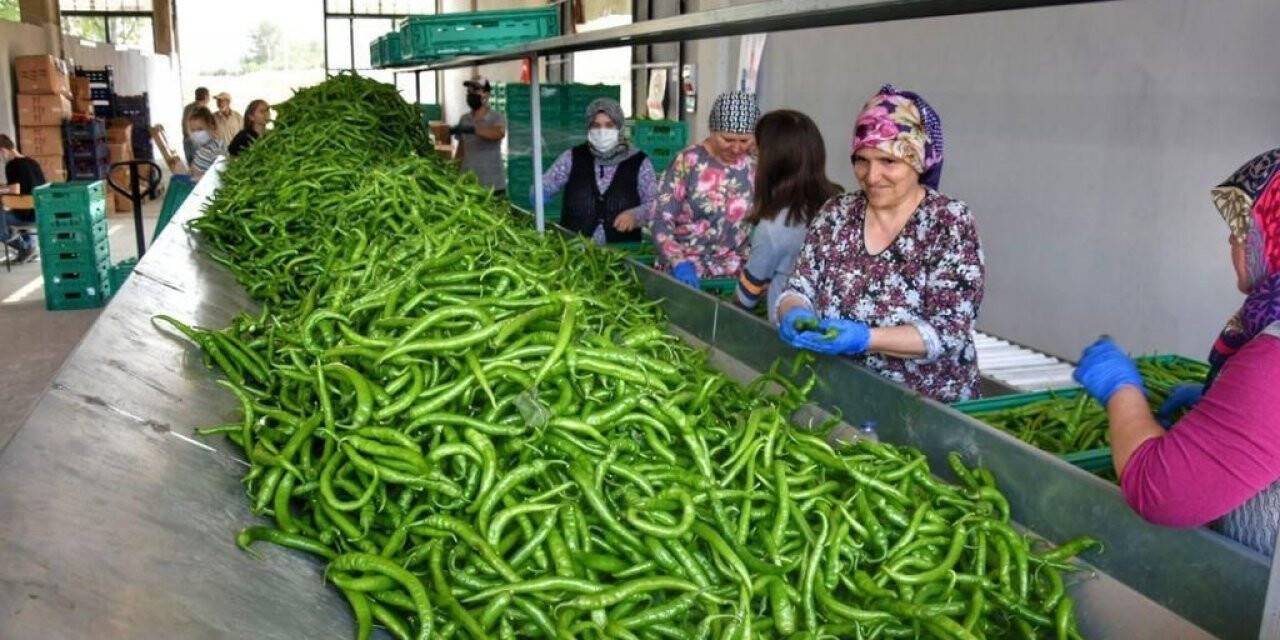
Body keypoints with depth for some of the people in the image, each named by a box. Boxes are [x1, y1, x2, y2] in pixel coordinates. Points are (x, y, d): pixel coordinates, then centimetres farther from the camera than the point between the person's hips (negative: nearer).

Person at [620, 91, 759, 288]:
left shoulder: (754, 168, 4)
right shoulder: (689, 161, -7)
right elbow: (660, 218, -11)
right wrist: (679, 262, -25)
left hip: (732, 274, 3)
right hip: (685, 272, -3)